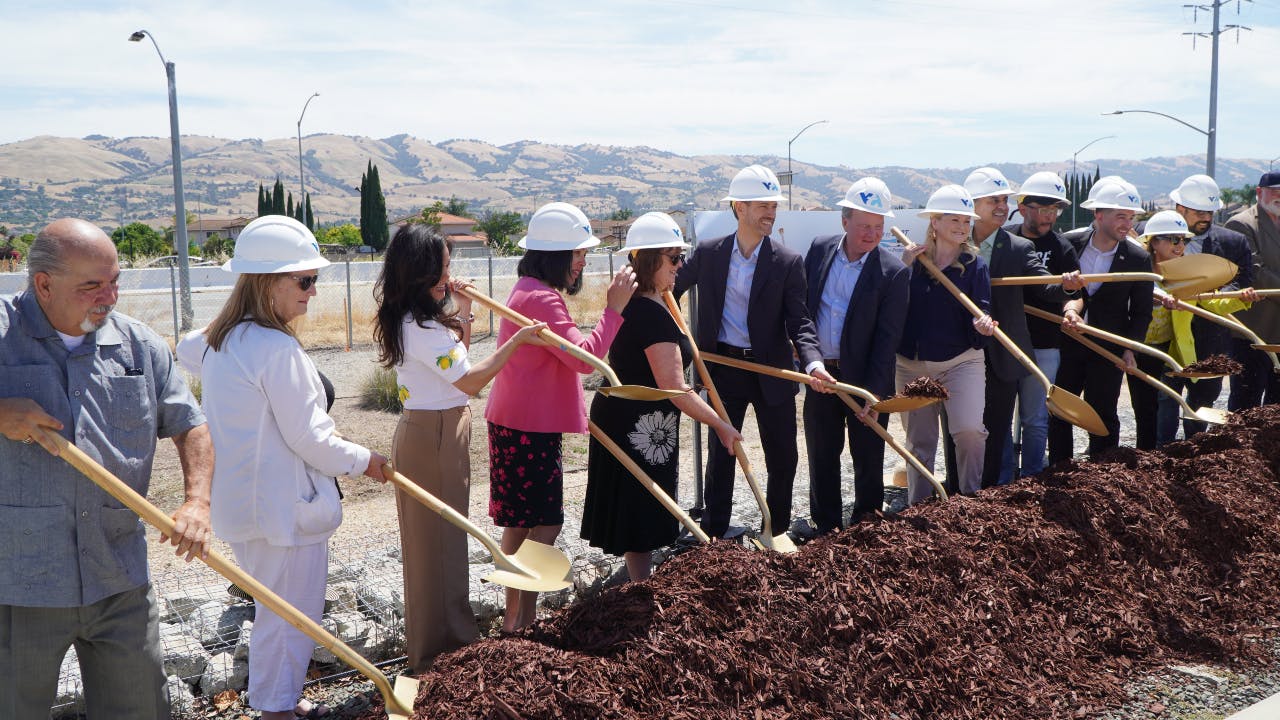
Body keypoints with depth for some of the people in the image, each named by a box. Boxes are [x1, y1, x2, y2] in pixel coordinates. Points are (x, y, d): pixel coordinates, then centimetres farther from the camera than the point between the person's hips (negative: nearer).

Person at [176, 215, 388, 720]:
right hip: (286, 509, -10)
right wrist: (364, 461, -6)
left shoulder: (219, 340, 5)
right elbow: (309, 440, -21)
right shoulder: (279, 348, -23)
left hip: (242, 503, 10)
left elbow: (187, 351, 32)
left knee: (274, 609, 23)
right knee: (291, 617, 6)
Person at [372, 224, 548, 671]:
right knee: (438, 539, 0)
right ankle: (439, 648, 12)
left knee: (439, 538, 18)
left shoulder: (410, 320, 9)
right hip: (434, 437, -10)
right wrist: (516, 341, -16)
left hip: (429, 430, 10)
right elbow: (470, 381, -19)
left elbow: (456, 362, 17)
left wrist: (462, 313, 9)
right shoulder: (422, 327, -22)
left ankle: (447, 636, 32)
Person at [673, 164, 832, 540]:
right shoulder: (707, 252, -3)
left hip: (772, 370, 0)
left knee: (783, 458, 7)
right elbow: (672, 288, 13)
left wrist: (813, 362, -28)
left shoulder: (788, 262, -7)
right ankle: (712, 534, 21)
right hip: (723, 368, 0)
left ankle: (778, 534, 26)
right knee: (720, 453, 9)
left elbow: (799, 321, -11)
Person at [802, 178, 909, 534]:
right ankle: (827, 531, 25)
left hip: (865, 378, -3)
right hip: (820, 374, 3)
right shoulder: (819, 249, -1)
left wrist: (873, 394, -18)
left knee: (868, 460, 7)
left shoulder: (893, 272, -12)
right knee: (822, 457, 12)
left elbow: (887, 339, -14)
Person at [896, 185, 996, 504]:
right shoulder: (912, 259, 0)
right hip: (911, 365, 2)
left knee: (969, 430, -20)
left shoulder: (974, 264, -3)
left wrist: (982, 324, -30)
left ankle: (971, 498, 1)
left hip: (962, 361, -2)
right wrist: (902, 268, -15)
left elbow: (980, 311, -8)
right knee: (918, 441, 11)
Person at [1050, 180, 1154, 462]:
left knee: (1102, 416, 3)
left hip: (1109, 350, -2)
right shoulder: (1069, 243, -6)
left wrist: (1130, 347, -10)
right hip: (1067, 343, 2)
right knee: (1058, 412, 9)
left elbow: (1142, 311, 0)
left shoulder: (1138, 258, -7)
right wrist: (1066, 306, -15)